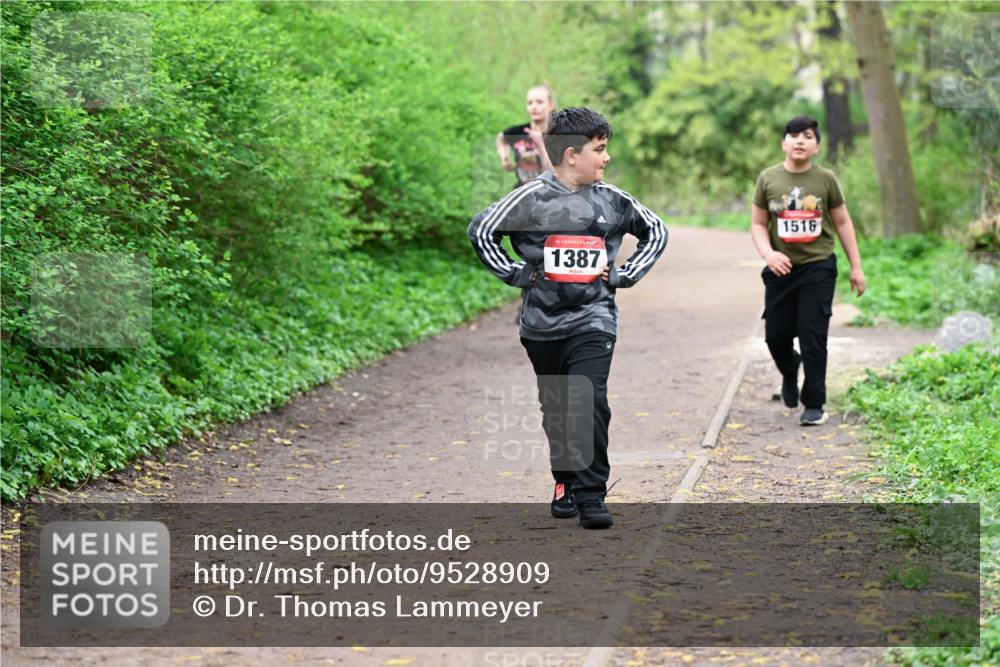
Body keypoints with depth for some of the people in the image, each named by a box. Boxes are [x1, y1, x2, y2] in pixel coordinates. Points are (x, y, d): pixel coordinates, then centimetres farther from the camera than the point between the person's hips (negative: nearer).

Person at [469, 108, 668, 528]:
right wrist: (515, 274, -4)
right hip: (542, 322, 0)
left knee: (589, 403, -15)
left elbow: (656, 232, 17)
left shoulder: (612, 200, 3)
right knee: (556, 409, 13)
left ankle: (590, 495, -12)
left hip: (593, 320, 0)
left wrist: (624, 275, 6)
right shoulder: (533, 197, -5)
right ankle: (566, 484, 31)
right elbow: (481, 231, -1)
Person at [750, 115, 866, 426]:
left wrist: (856, 266, 7)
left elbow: (842, 222, 8)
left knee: (813, 336, -6)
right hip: (782, 268, 2)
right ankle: (790, 374, 40)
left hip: (818, 267, -2)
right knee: (775, 334, 6)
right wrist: (768, 253, -14)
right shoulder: (768, 179, 1)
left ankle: (814, 405, 4)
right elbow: (758, 224, 5)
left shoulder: (825, 179, 0)